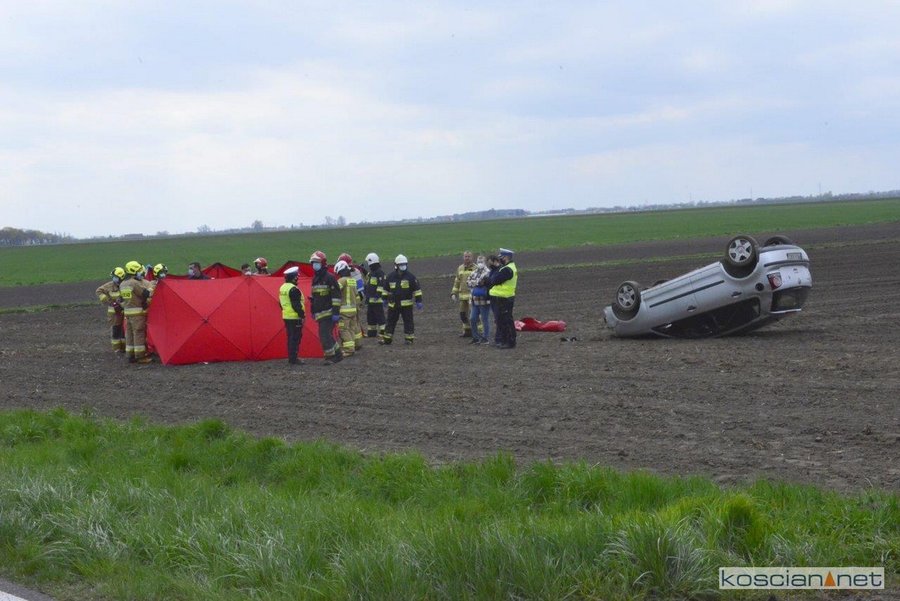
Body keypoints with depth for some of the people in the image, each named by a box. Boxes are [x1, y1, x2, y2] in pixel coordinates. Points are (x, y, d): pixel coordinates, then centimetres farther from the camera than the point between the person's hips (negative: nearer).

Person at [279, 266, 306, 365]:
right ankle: (293, 359, -8)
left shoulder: (282, 288, 13)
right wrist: (302, 315, -15)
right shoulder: (293, 289, -18)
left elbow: (281, 303, 20)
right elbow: (296, 305, -20)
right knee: (295, 338, -7)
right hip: (294, 317, -10)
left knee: (290, 337, 15)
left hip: (286, 316, 10)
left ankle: (291, 358, 18)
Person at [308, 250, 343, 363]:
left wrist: (336, 312, -19)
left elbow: (336, 295, -14)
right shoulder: (315, 279, 16)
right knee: (327, 336, 9)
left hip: (328, 313, -9)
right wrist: (313, 311, 25)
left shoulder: (329, 278, -10)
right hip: (320, 314, 9)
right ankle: (338, 354, 18)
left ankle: (331, 356, -5)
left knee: (324, 335, -13)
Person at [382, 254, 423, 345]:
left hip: (406, 304, -3)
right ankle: (386, 339, 14)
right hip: (393, 304, 3)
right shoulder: (391, 277, 4)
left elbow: (417, 289, -4)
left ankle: (409, 338, 10)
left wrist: (418, 301, -7)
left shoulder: (410, 277, -5)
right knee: (390, 321, 7)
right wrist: (385, 299, 22)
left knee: (408, 322, 1)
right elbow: (386, 289, 19)